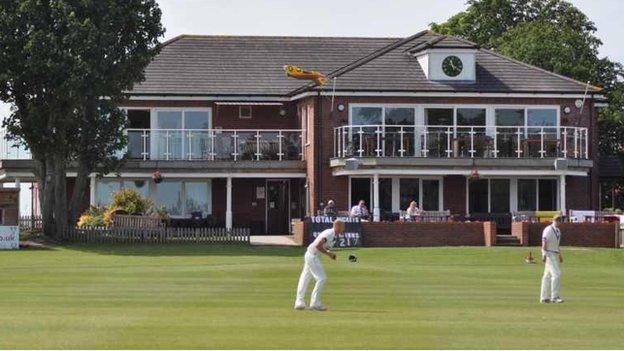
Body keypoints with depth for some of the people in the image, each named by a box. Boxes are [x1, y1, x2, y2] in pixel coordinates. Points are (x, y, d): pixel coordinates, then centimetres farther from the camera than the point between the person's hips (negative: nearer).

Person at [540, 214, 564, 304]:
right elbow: (544, 243, -19)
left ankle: (544, 298, 13)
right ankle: (554, 297, -17)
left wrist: (560, 255, 26)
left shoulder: (558, 231, 16)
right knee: (556, 274, -16)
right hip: (549, 254, -9)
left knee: (547, 276, 10)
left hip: (555, 255, 9)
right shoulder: (548, 230, -12)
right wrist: (544, 255, -27)